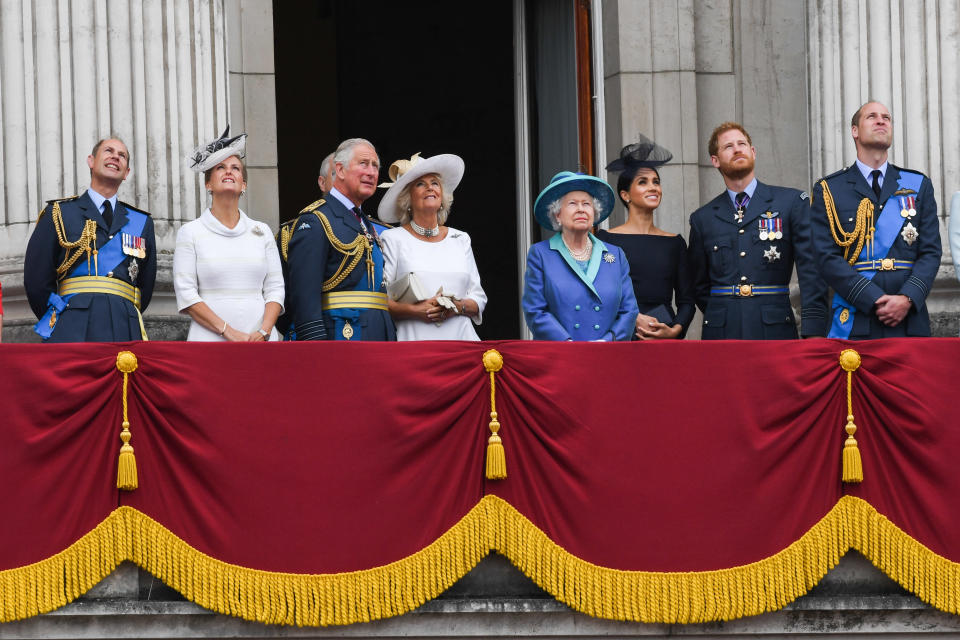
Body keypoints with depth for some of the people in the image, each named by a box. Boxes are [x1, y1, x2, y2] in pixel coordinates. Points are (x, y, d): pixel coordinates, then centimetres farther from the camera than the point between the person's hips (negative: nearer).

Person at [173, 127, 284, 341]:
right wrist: (229, 332, -11)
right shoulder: (190, 232, 6)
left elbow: (275, 289, 11)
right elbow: (185, 295, -1)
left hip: (261, 342, 2)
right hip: (209, 340, -2)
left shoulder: (261, 231, 14)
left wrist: (264, 332, -7)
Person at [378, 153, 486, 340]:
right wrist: (414, 310, -14)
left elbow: (478, 298, 17)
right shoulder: (393, 239, 7)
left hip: (461, 338, 3)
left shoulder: (460, 239, 18)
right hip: (414, 338, -3)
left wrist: (458, 307, -4)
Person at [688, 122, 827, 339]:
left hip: (776, 331, -1)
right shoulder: (702, 219, 14)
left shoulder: (792, 202, 7)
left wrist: (813, 333, -9)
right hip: (721, 336, 2)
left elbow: (811, 271, 0)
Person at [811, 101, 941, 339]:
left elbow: (931, 252, 8)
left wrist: (907, 299, -10)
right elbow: (827, 258, -1)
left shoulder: (919, 185, 15)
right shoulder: (829, 190, 8)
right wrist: (875, 300, -12)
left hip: (910, 320, 2)